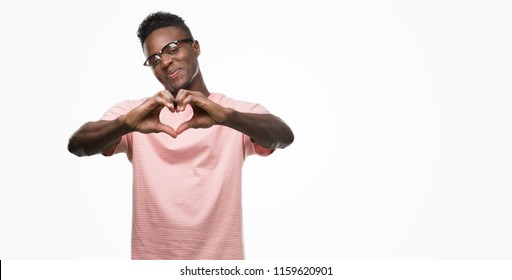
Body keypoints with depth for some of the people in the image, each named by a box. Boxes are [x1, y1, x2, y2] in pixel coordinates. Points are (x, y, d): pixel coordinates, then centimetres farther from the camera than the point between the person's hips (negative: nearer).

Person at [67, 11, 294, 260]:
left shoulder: (238, 113, -3)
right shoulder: (132, 112, -1)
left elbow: (284, 136, -21)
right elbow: (76, 145, -16)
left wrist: (226, 116, -38)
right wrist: (125, 124, -35)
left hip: (221, 258, 0)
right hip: (151, 257, 1)